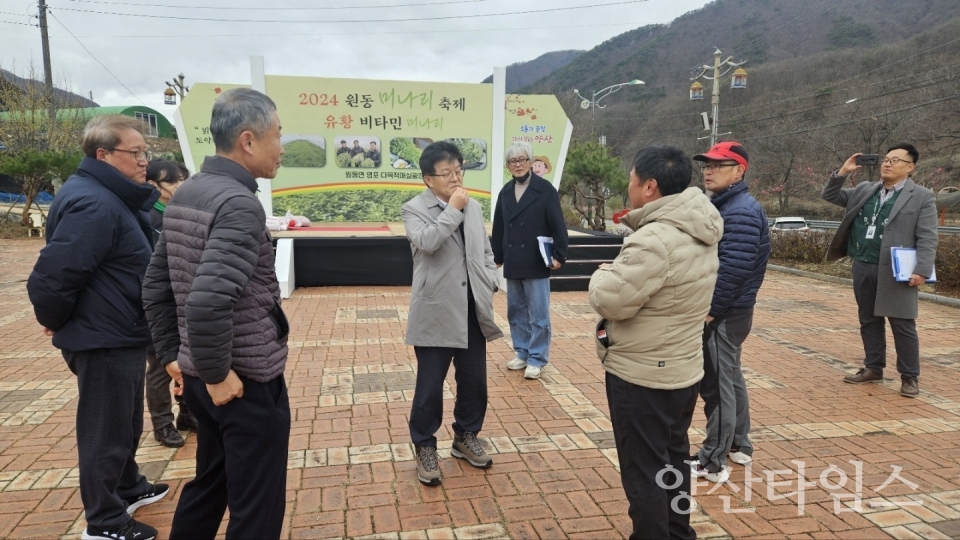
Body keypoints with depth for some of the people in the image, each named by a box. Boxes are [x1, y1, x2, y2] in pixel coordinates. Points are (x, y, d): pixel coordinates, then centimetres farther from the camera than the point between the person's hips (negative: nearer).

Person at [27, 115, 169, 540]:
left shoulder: (116, 198, 11)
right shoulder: (94, 204, -24)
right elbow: (53, 274, -28)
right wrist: (58, 323, -10)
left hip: (119, 335, 10)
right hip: (103, 339, -10)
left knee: (126, 422, 24)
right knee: (107, 430, 5)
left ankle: (129, 488, 43)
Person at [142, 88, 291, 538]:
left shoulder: (186, 194, 7)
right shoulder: (239, 204, -21)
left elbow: (155, 284, 12)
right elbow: (208, 301, -32)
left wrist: (172, 354, 15)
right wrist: (217, 374, -19)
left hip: (198, 376, 9)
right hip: (247, 381, -9)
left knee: (208, 485, 26)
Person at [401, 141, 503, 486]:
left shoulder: (474, 207, 11)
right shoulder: (414, 209, -6)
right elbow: (427, 242, -25)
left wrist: (489, 282, 4)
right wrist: (453, 209, -19)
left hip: (473, 311, 6)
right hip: (436, 313, -5)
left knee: (474, 381, 15)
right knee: (430, 387, 4)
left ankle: (465, 437, 36)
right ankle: (425, 448, 23)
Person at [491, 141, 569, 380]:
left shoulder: (545, 189, -6)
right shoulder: (505, 192, 9)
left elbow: (558, 226, -8)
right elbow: (498, 227, 12)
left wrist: (559, 255, -13)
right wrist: (497, 257, 12)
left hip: (536, 262, -5)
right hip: (512, 263, 6)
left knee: (538, 314, 2)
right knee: (516, 311, 13)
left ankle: (537, 359, 12)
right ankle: (522, 353, 27)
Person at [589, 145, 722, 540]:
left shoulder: (655, 240, -26)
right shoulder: (698, 233, 5)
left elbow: (610, 300, -24)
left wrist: (603, 274, -5)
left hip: (642, 375, -10)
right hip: (682, 369, 10)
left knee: (644, 471, 6)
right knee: (672, 459, 24)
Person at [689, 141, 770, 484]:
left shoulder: (741, 211, -19)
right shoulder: (722, 204, 13)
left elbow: (734, 269, -27)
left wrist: (710, 310, -21)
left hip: (724, 313, -10)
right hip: (724, 310, 10)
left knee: (716, 384, -2)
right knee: (730, 377, 19)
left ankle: (712, 462, 9)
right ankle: (739, 446, 34)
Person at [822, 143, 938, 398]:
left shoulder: (922, 197, -3)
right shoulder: (864, 190, 11)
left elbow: (927, 238, -7)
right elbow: (830, 196, 17)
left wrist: (922, 271, -16)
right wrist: (842, 172, 1)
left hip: (896, 271, -5)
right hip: (863, 267, 5)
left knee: (903, 325, 2)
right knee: (869, 320, 13)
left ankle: (910, 376, 14)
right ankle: (873, 368, 26)